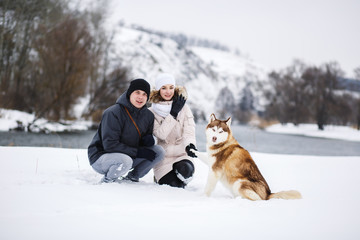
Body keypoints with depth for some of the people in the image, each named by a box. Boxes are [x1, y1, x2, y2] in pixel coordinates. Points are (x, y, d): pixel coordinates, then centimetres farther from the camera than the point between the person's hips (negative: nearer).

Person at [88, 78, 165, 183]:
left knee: (159, 151, -8)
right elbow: (109, 145, -25)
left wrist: (148, 139, -15)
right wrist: (137, 152, -26)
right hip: (101, 157, -7)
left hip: (128, 156, 7)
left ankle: (133, 176, 6)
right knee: (125, 161, -39)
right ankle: (107, 180, -9)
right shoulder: (113, 113, -21)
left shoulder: (148, 115, 1)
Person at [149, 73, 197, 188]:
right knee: (173, 185, -18)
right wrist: (173, 114, -17)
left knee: (185, 170, -32)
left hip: (182, 156, 1)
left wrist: (190, 145, -30)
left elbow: (189, 131, -8)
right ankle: (159, 178, 18)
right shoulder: (152, 112, 0)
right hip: (163, 157, 0)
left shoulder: (184, 108, 3)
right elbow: (161, 134, -12)